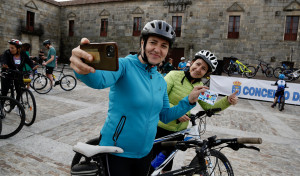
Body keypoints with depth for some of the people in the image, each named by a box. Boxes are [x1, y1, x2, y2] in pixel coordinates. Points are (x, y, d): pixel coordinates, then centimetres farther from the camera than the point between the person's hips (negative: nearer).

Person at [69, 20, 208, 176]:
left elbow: (165, 116, 9)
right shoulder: (125, 65, -16)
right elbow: (100, 79, -36)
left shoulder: (161, 81, 4)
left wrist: (189, 101, -2)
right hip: (116, 152, -6)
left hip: (145, 152, 6)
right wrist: (84, 70, -58)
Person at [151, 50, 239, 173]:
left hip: (179, 131, 5)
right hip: (161, 127, -5)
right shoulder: (174, 75, -16)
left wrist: (227, 101, -13)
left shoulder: (200, 87, 2)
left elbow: (209, 108, 1)